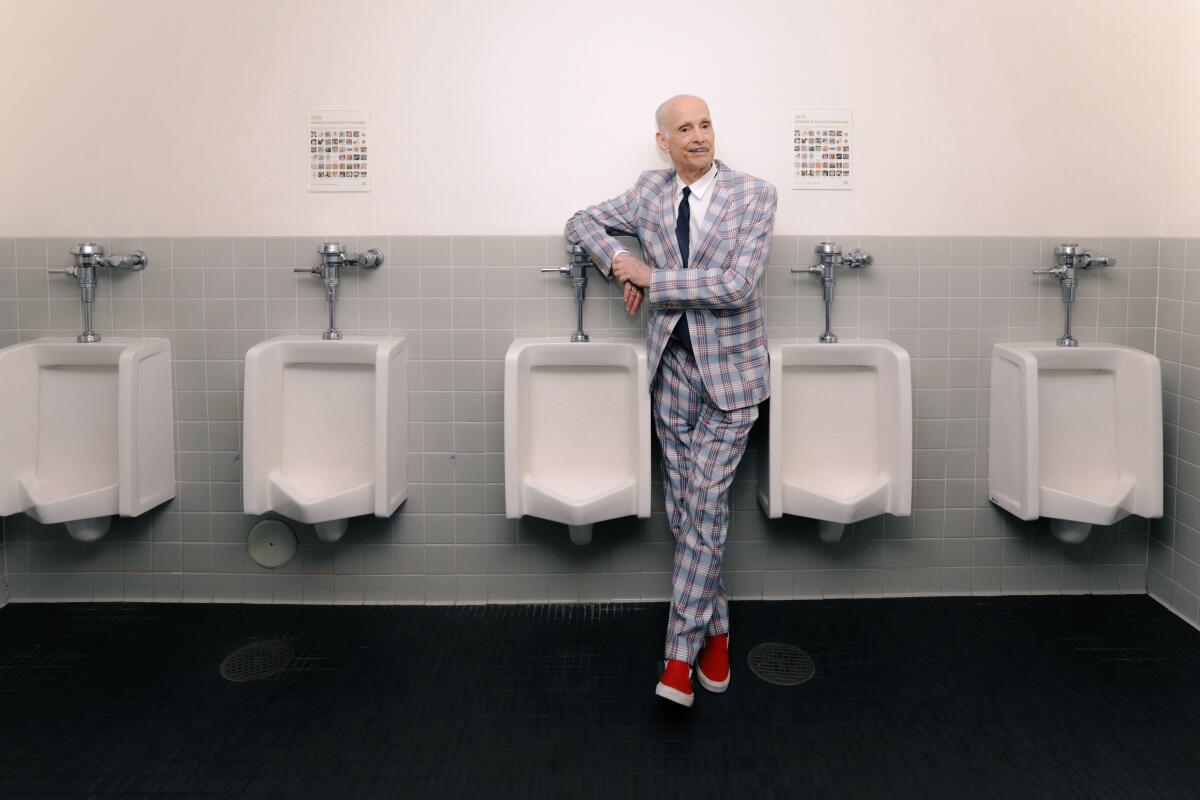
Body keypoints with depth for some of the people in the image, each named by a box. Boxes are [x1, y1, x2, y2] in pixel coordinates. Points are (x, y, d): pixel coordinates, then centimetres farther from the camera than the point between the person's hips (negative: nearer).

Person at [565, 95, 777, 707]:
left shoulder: (753, 195, -6)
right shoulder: (649, 191, 6)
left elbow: (738, 286, -17)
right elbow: (581, 221, 16)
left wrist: (653, 279, -12)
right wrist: (618, 261, -5)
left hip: (729, 366, -4)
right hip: (673, 363, 4)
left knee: (705, 502, -8)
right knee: (682, 507, 6)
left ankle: (680, 652, -1)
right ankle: (715, 632, 22)